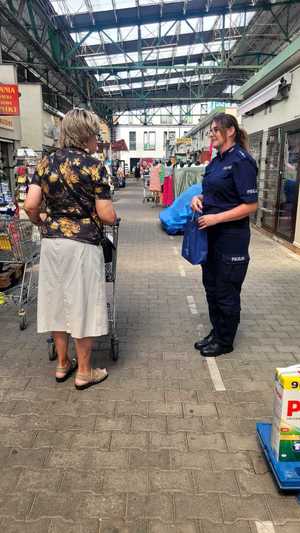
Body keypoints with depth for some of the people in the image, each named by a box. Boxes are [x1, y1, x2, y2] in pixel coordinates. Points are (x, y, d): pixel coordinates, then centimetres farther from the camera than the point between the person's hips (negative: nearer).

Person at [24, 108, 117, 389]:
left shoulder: (46, 163, 5)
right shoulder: (92, 165, -9)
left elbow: (30, 206, -1)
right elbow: (106, 216, -12)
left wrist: (45, 225, 17)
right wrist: (111, 214, 10)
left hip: (51, 242, 6)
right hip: (82, 244, -5)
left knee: (56, 301, 15)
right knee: (82, 305, 6)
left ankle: (62, 364, 29)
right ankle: (84, 372, 18)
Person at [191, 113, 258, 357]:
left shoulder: (241, 161, -15)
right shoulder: (217, 160, 10)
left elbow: (251, 205, -19)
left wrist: (216, 218, -22)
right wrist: (199, 198, 0)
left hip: (231, 238, -8)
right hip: (212, 236, 8)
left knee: (226, 291, 5)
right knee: (211, 286, 17)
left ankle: (225, 341, 23)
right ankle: (216, 332, 34)